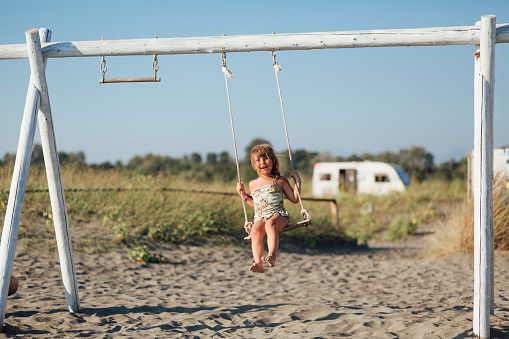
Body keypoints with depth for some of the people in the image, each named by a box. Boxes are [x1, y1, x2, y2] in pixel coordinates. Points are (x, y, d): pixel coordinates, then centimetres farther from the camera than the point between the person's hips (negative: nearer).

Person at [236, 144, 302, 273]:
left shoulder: (280, 181, 13)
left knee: (270, 223, -39)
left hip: (278, 215, -3)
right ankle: (258, 263, -48)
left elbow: (295, 199, 14)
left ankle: (272, 255, -54)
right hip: (260, 218, 3)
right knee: (255, 230, -33)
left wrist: (297, 180, 9)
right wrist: (243, 194, 25)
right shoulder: (253, 184, 23)